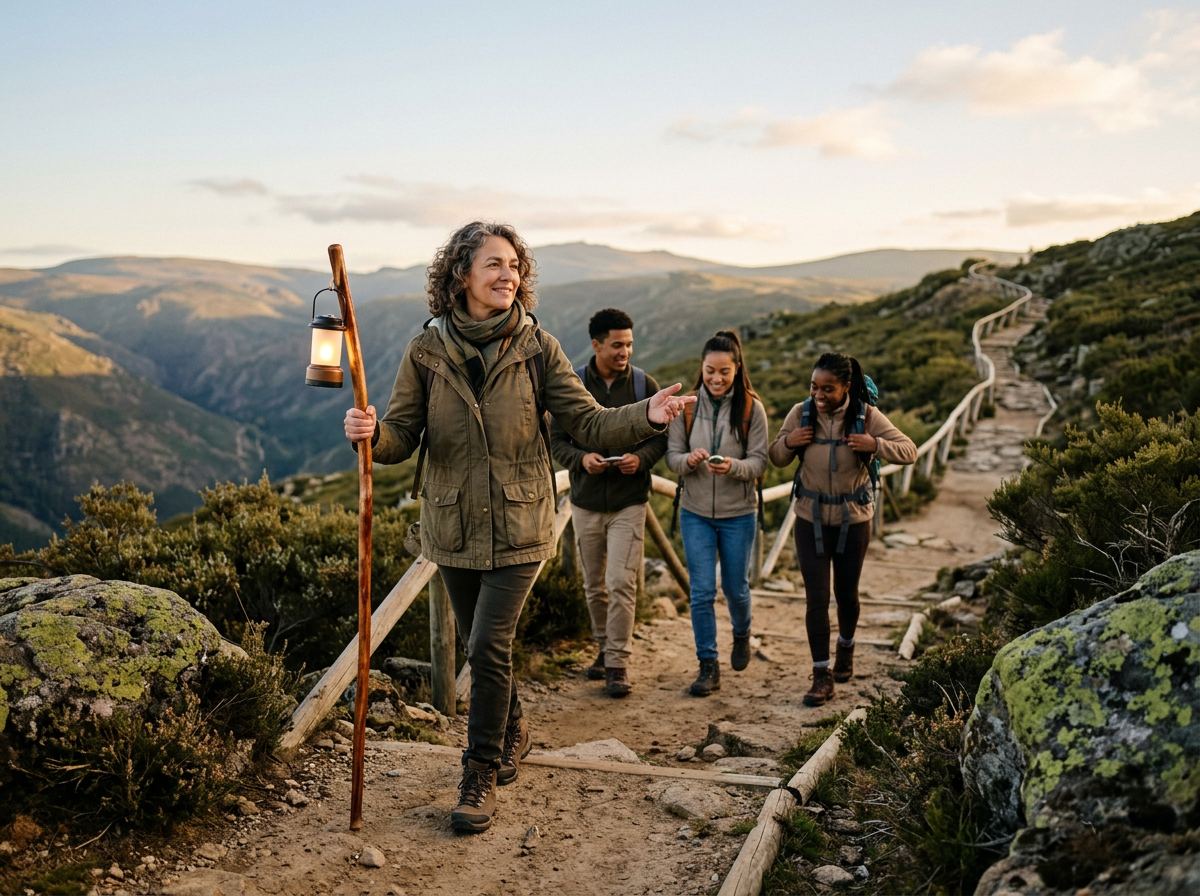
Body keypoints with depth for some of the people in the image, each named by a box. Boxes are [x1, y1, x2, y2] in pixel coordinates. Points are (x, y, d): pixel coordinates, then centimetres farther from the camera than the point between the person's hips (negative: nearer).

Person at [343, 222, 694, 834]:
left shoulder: (537, 348, -5)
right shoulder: (427, 351, -3)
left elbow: (588, 423, -7)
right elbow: (401, 437, -4)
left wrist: (647, 416, -25)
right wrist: (370, 434, -27)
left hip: (518, 529, -2)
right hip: (453, 529, 2)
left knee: (489, 645, -9)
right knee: (482, 646, 16)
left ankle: (481, 773, 9)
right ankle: (512, 731, 43)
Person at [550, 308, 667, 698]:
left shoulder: (644, 384, -2)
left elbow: (661, 436, 4)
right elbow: (556, 439, 2)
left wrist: (641, 458, -16)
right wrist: (581, 458, -17)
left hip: (629, 502, -2)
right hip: (586, 501, 2)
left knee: (621, 584, -8)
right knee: (594, 585, 13)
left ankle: (618, 663, 3)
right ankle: (605, 648, 32)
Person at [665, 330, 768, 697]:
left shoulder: (751, 408, -6)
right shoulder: (686, 405, -2)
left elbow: (759, 461, -8)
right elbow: (672, 455, -1)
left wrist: (732, 466, -29)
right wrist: (689, 459, -23)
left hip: (739, 513, -1)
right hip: (695, 512, 1)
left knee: (735, 587, 12)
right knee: (701, 592, -1)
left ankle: (742, 635, 43)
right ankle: (708, 666, 11)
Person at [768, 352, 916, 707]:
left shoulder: (867, 416, -12)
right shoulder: (800, 414, -8)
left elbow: (909, 451, -10)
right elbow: (777, 459, 4)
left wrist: (875, 445, -28)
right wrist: (787, 442, -19)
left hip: (853, 520, 0)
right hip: (810, 519, 0)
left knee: (846, 592, 16)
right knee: (816, 597, -3)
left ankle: (846, 649, 44)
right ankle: (822, 675, 6)